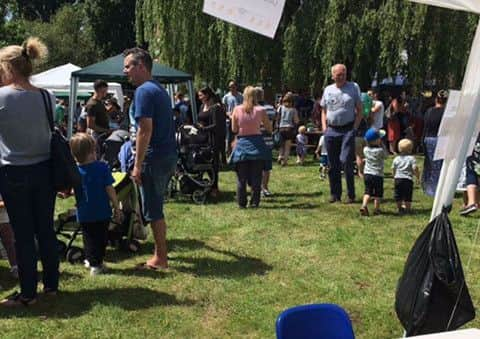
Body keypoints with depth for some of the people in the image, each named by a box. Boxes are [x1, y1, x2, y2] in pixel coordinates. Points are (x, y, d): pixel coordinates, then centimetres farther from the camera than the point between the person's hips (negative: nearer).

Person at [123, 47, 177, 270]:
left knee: (153, 210, 0)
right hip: (169, 155, 9)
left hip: (155, 158, -9)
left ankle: (160, 259, 9)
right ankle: (160, 251, 28)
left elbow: (145, 129, -21)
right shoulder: (159, 89, 16)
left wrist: (138, 165, -19)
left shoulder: (144, 91, -14)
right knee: (155, 207, 19)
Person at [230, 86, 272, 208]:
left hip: (241, 144, 1)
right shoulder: (260, 110, -7)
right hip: (257, 145, -1)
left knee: (241, 178, 10)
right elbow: (269, 129, 0)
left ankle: (241, 203, 12)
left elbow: (234, 129, 0)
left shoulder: (237, 109, -5)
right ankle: (254, 202, 10)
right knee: (256, 177, 8)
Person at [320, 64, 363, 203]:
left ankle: (351, 195, -1)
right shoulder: (328, 90, 13)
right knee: (333, 165, 6)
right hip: (331, 130, 3)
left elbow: (359, 110, 5)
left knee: (346, 162, -12)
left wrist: (355, 127, -6)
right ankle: (335, 194, 18)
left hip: (348, 130, -3)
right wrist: (324, 127, 6)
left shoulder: (353, 88, 4)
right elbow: (323, 111, 19)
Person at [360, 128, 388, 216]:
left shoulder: (365, 149, -1)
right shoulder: (380, 150, -15)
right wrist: (382, 145, 4)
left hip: (367, 174, 4)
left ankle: (364, 206, -8)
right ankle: (376, 209, 12)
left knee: (368, 191, 10)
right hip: (377, 175, -4)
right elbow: (386, 155, 3)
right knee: (378, 193, 8)